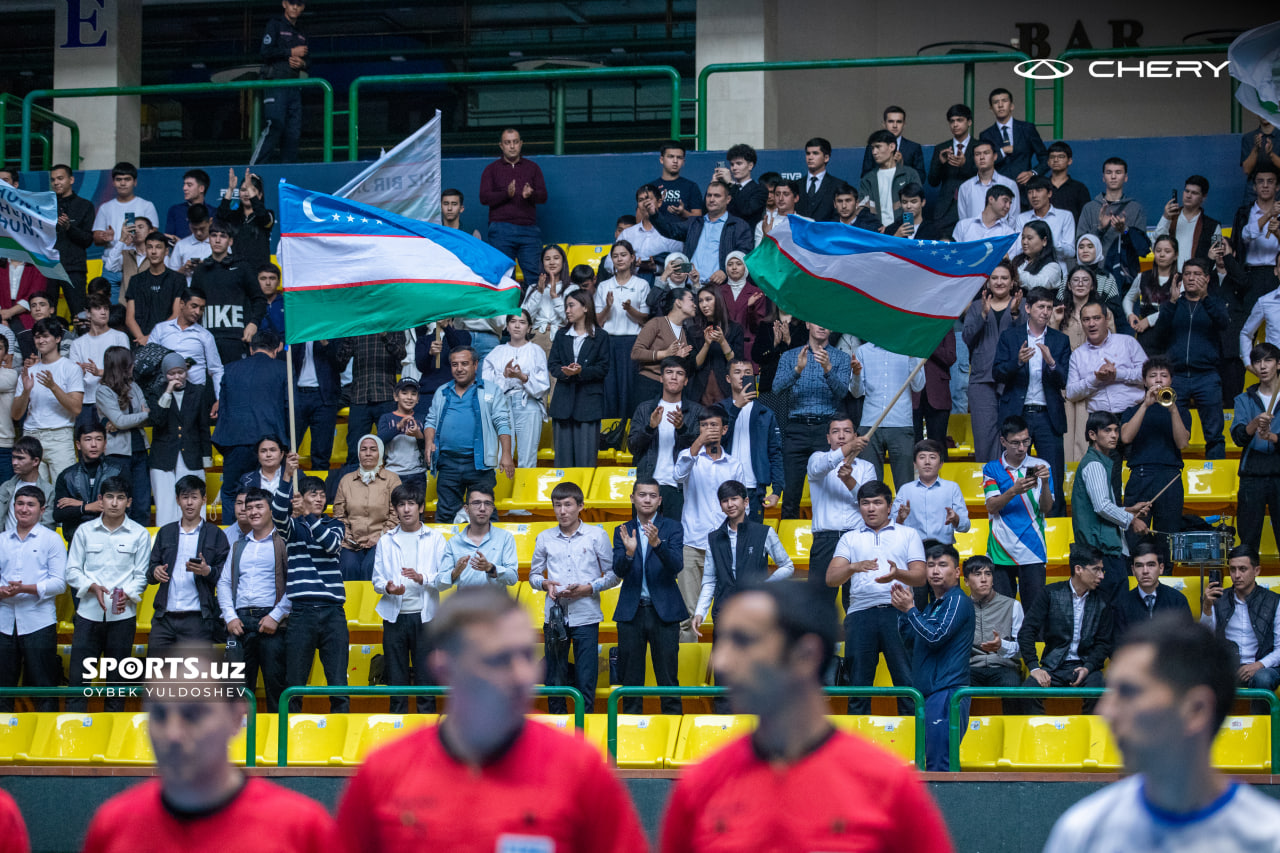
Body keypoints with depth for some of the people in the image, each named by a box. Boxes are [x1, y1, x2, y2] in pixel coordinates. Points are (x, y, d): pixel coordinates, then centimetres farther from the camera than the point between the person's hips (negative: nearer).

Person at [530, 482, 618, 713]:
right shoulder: (545, 538, 9)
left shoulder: (597, 535, 3)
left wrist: (589, 588, -11)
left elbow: (612, 574, 5)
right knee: (554, 679, 4)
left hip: (586, 616, -2)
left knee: (586, 683, -4)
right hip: (555, 615, 2)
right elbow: (534, 574, 18)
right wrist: (546, 584, -4)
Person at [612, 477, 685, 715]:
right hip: (631, 612, 2)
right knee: (630, 680, 6)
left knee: (668, 678, 0)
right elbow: (618, 571, -4)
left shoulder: (672, 528, 1)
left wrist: (657, 543, -31)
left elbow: (676, 566, -13)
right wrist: (628, 551, -26)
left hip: (663, 612, -2)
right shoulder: (623, 531, 8)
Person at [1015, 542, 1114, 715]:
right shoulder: (1051, 593, 4)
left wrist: (1088, 667, -12)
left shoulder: (1103, 602, 8)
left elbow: (1104, 643, 7)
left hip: (1085, 667, 0)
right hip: (1053, 667, 0)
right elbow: (1027, 632, -1)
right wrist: (1034, 668, -13)